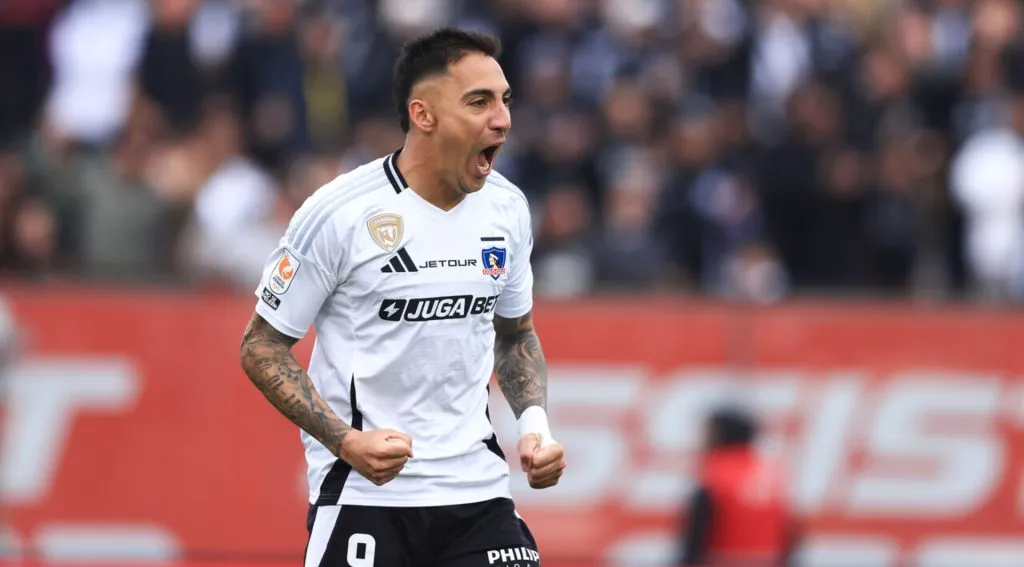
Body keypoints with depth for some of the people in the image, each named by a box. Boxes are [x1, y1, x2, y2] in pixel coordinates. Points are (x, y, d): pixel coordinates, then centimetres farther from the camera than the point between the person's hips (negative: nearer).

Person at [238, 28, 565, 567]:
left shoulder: (506, 208, 5)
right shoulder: (338, 213, -12)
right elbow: (261, 347, -6)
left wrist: (535, 423, 2)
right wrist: (344, 441, -18)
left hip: (475, 485, 4)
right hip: (363, 493, -4)